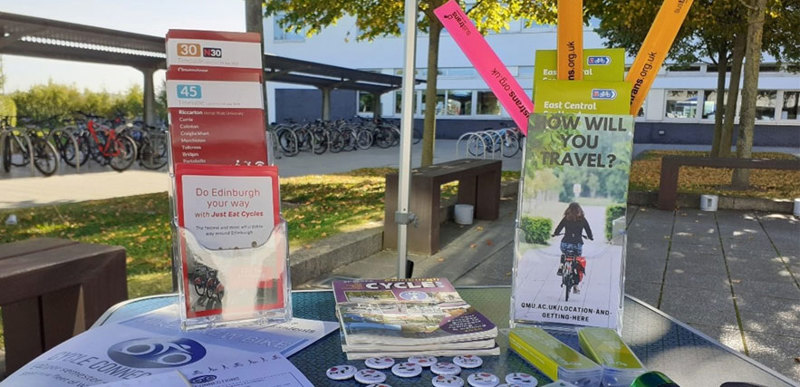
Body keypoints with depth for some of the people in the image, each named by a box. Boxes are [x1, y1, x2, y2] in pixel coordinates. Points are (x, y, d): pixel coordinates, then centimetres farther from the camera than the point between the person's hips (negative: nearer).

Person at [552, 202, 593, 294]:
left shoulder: (566, 219, 0)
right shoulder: (583, 219, 2)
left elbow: (559, 227, 3)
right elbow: (588, 230, 9)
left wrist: (555, 234, 24)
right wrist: (590, 237, 29)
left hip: (566, 243, 0)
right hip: (578, 244, 0)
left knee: (564, 254, 36)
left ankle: (561, 266, 12)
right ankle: (576, 287, 13)